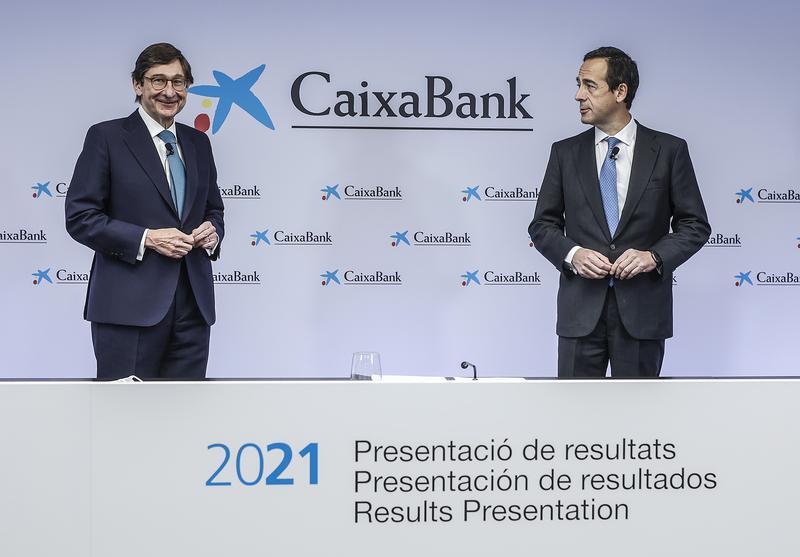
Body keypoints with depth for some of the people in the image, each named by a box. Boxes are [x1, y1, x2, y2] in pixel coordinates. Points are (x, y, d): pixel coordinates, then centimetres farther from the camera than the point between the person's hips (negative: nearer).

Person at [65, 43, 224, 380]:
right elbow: (79, 217, -5)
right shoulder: (106, 137, 0)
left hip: (193, 305, 5)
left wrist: (213, 230, 1)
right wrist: (146, 238, -15)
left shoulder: (198, 143, 17)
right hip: (130, 306, -5)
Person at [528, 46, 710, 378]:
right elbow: (542, 224, 10)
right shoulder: (565, 153, 8)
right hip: (581, 309, 1)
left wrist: (654, 256, -13)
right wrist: (572, 254, -10)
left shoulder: (669, 150, 2)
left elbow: (695, 225, 3)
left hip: (642, 310, -1)